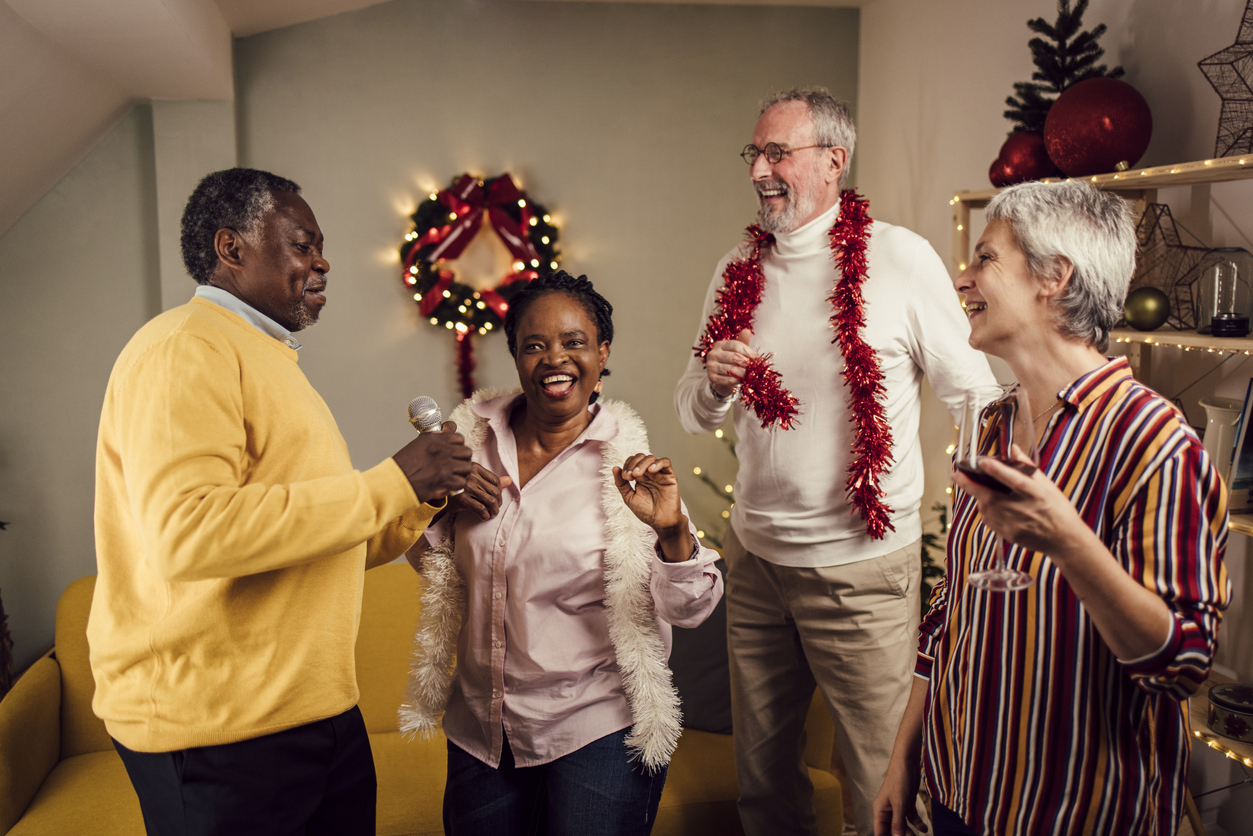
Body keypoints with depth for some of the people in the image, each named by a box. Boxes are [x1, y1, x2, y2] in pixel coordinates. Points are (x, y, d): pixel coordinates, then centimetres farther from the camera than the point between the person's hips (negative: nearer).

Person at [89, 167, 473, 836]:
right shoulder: (184, 348, -12)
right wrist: (389, 484, -21)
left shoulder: (268, 362, 20)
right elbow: (189, 534, -28)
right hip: (215, 733, -9)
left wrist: (424, 498, 5)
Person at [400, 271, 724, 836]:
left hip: (598, 727, -4)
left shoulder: (625, 465, -12)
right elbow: (426, 560, 11)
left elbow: (690, 610, -14)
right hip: (480, 729, 4)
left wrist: (672, 531, -32)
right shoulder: (475, 435, -3)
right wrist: (443, 503, -9)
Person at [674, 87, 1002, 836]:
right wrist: (716, 382, -13)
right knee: (762, 771, 20)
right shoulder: (738, 270, 5)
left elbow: (978, 399, -6)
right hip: (754, 555, 5)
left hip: (864, 568, -4)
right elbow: (695, 415, 8)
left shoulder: (901, 257, -10)